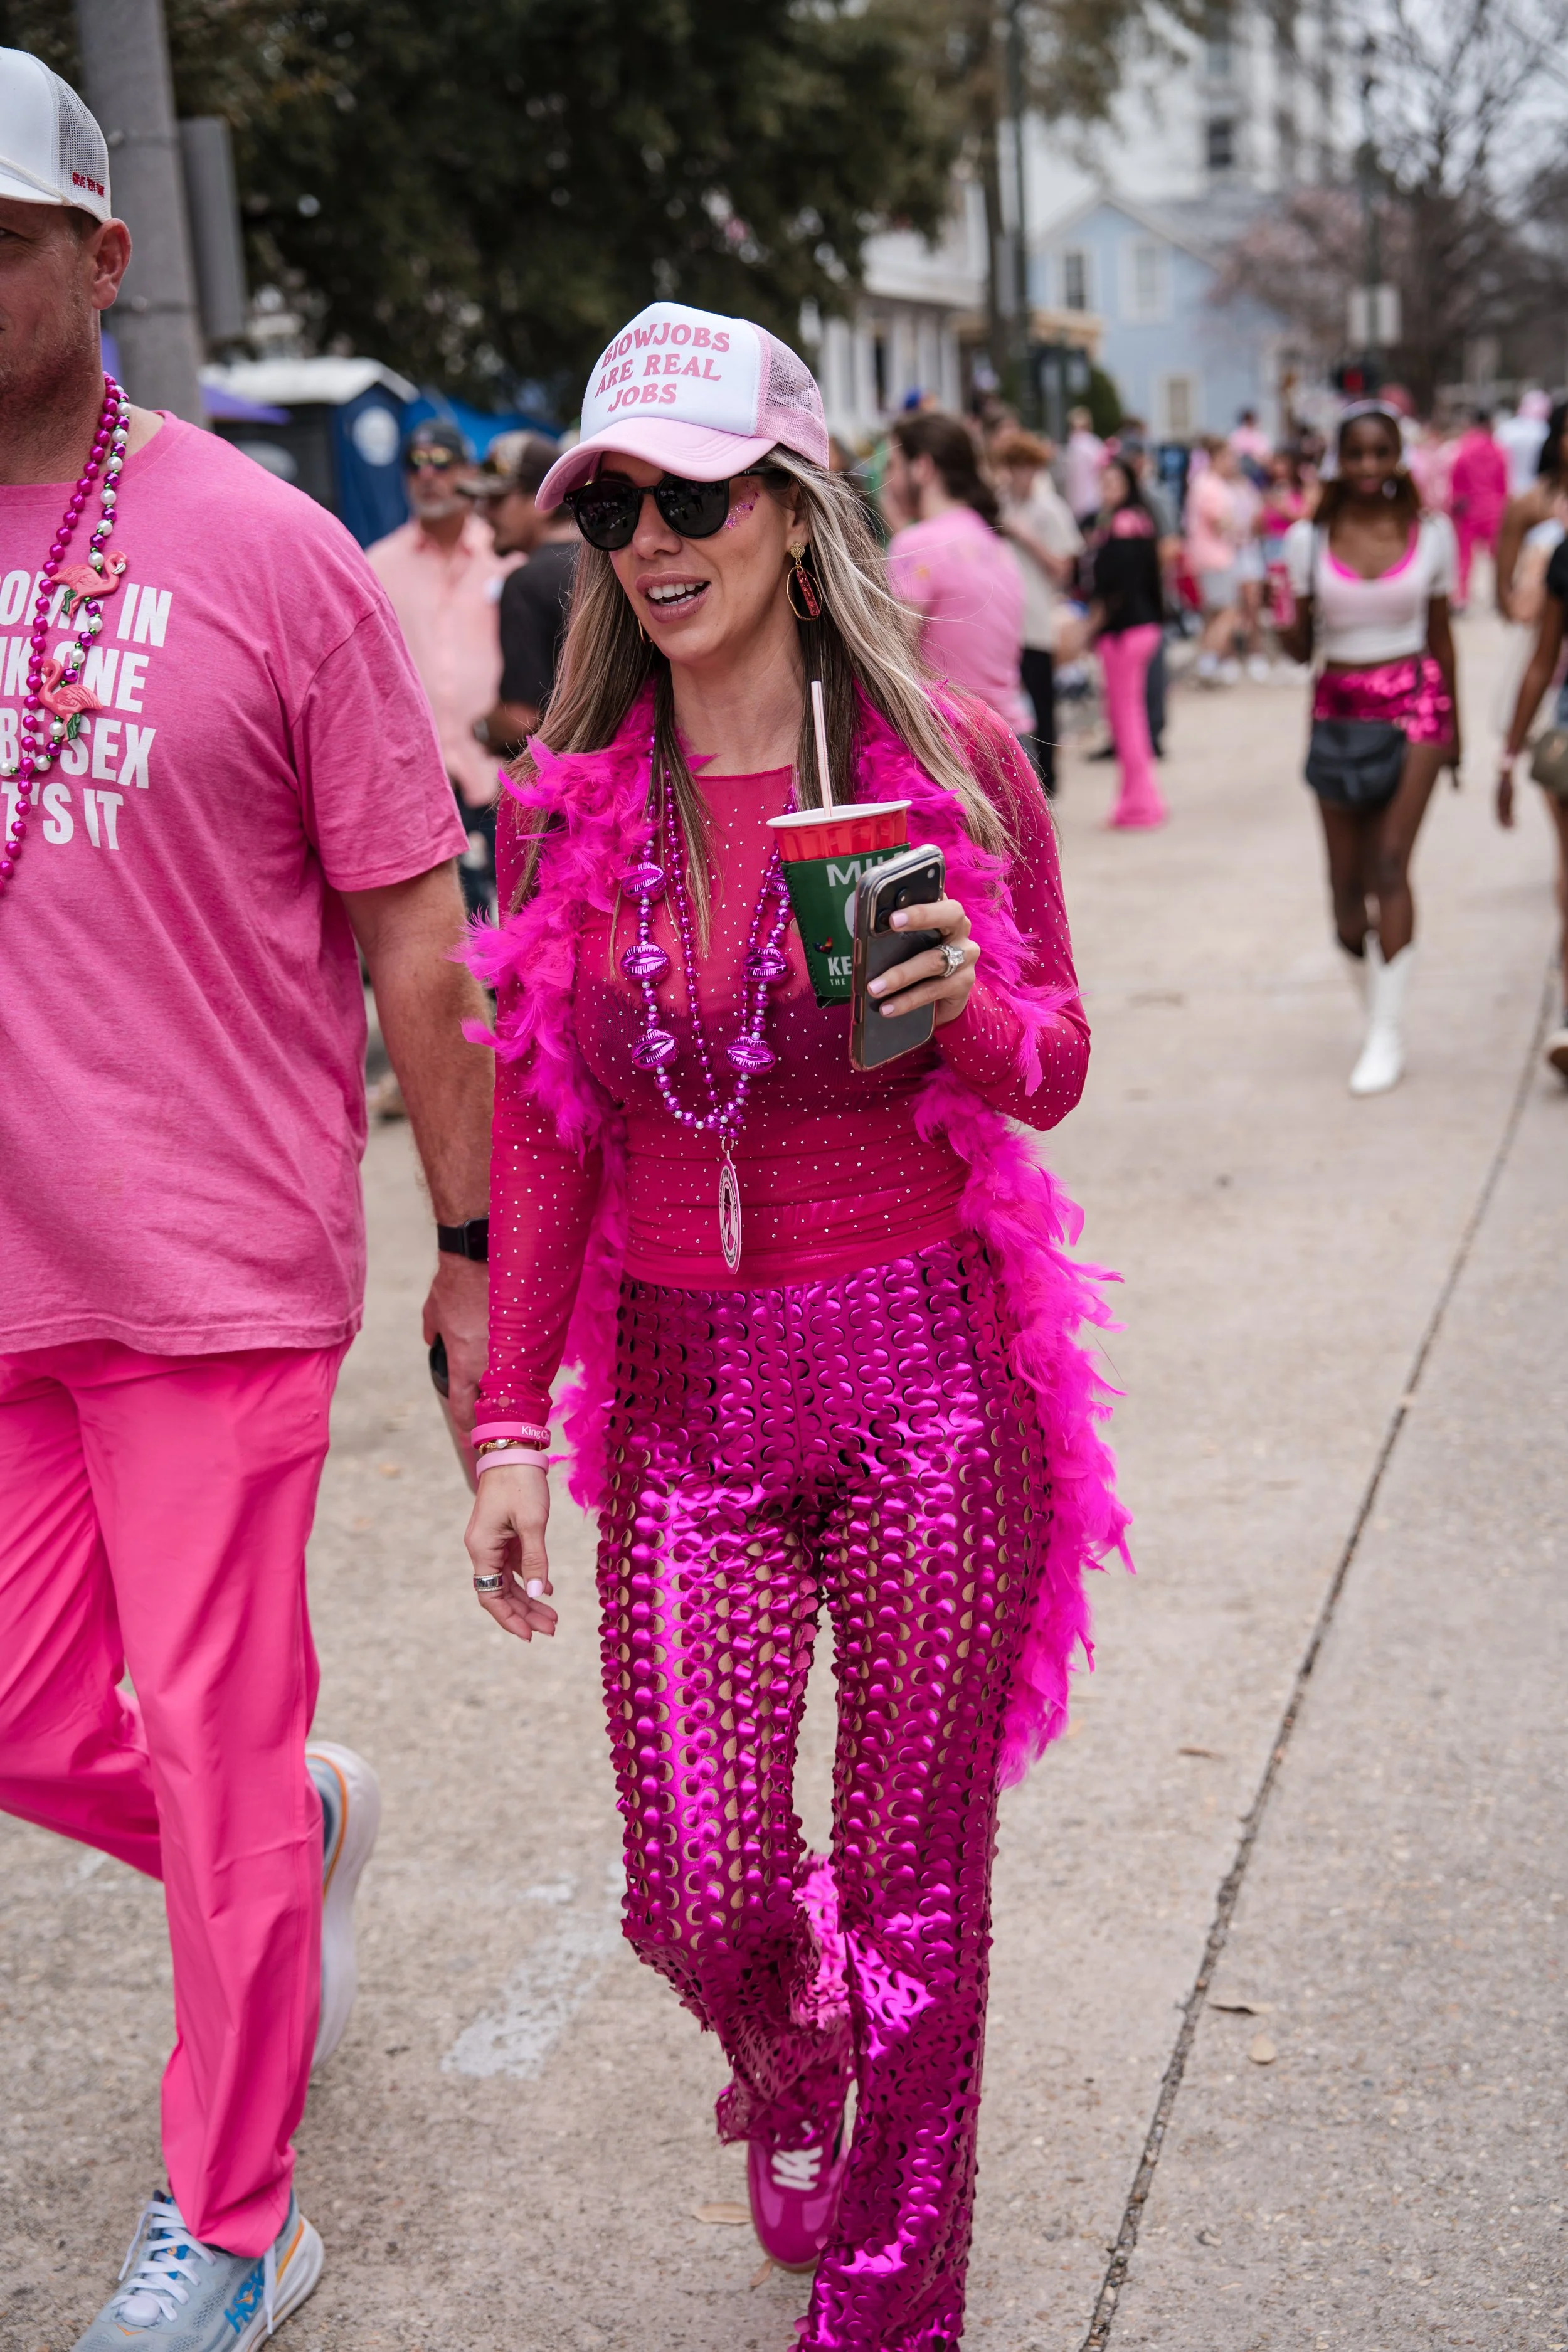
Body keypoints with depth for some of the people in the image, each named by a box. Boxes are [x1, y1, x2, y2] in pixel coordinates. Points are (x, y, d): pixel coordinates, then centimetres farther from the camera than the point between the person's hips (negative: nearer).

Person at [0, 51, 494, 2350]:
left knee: (214, 1761, 7)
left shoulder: (266, 555, -8)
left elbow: (417, 941, -4)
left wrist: (476, 1251, -3)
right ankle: (315, 1818, 46)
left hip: (214, 1276, -4)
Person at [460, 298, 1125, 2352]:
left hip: (925, 1375, -2)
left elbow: (1054, 1078, 3)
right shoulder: (567, 808, 1)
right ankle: (786, 2071, 41)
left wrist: (969, 1006, -20)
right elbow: (544, 1134, 7)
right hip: (681, 1394, 2)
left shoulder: (954, 763, -5)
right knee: (702, 1896, 2)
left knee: (914, 1888, 8)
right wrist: (510, 1420, 4)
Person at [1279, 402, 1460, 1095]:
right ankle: (1378, 1002, 29)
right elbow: (1301, 647, 4)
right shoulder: (1309, 538, 1)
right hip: (1339, 707, 2)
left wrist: (1451, 728, 15)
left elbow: (1440, 634, 10)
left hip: (1413, 701, -2)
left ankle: (1388, 1034, -11)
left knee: (1390, 862, -15)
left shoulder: (1431, 533, 1)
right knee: (1346, 880, 5)